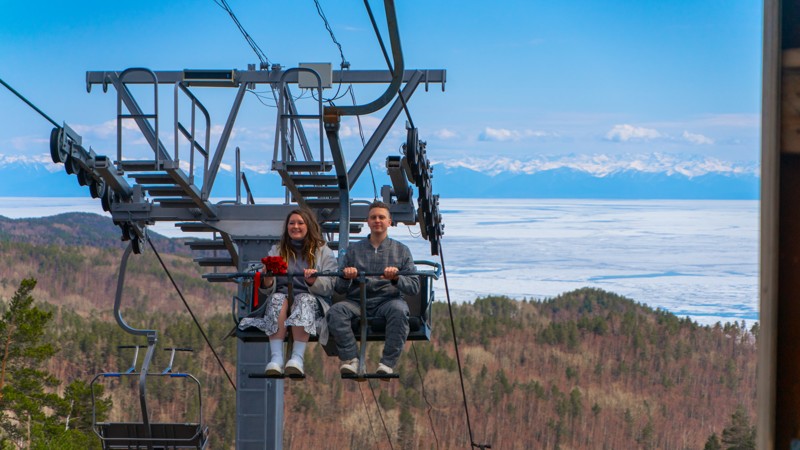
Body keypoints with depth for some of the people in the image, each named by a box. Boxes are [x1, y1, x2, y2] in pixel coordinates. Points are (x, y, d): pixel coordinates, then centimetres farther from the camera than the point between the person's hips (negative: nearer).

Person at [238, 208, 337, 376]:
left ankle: (297, 357, -49)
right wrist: (267, 281, -15)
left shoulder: (323, 252, 14)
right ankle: (276, 357, -47)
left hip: (313, 300, -2)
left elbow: (329, 286, 0)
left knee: (304, 300, -36)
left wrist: (314, 281, -22)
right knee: (277, 299, -33)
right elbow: (267, 291, 10)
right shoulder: (276, 251, 20)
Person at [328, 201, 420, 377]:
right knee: (335, 311, -31)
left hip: (387, 301, -1)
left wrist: (396, 278, -15)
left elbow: (414, 286, 5)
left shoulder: (401, 250, 16)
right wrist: (346, 278, -11)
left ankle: (388, 363, -32)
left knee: (399, 309, -37)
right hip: (357, 302, 1)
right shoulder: (353, 250, 19)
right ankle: (350, 360, -31)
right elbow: (339, 288, 13)